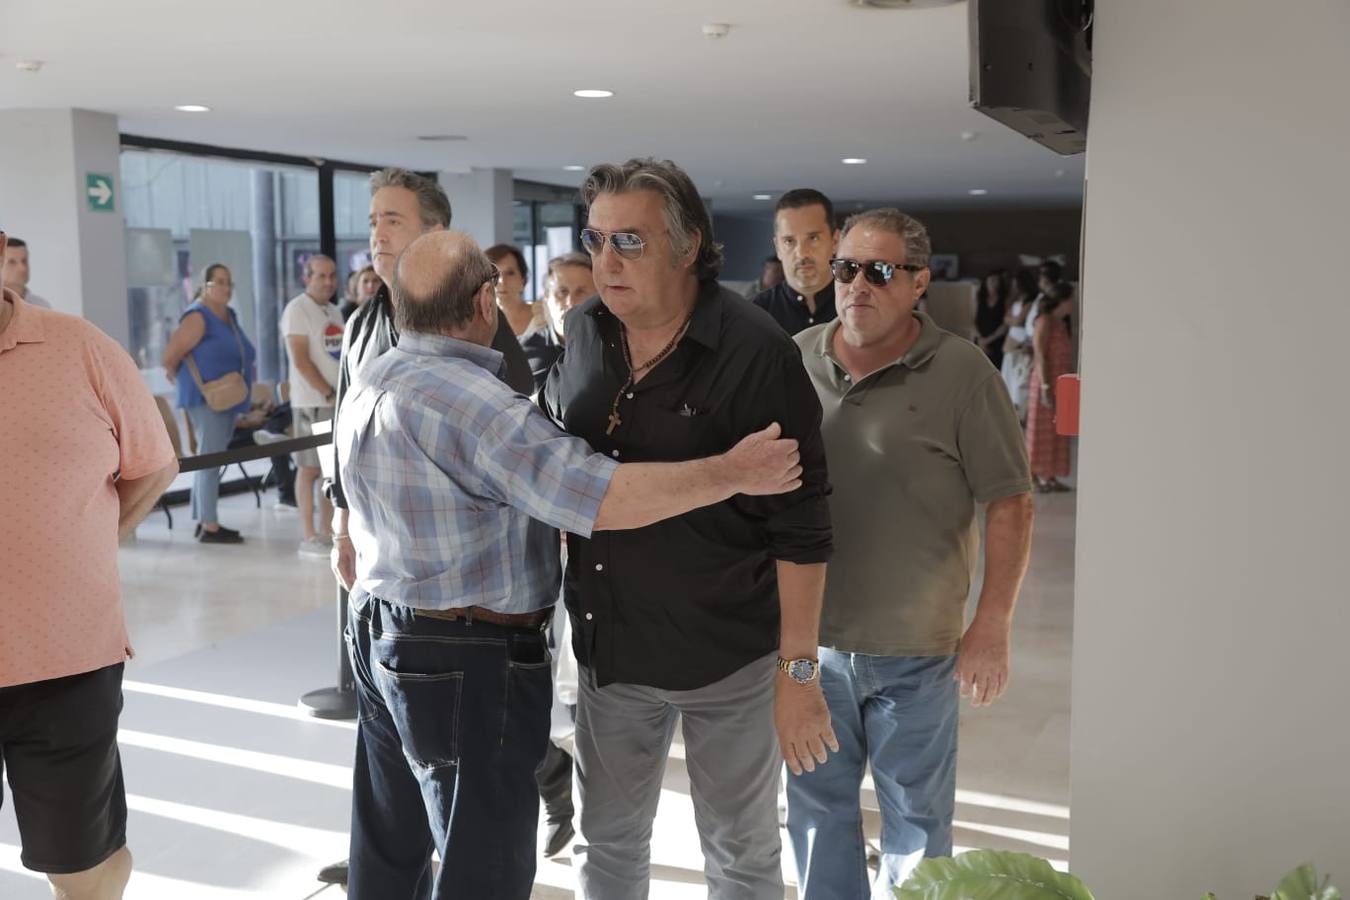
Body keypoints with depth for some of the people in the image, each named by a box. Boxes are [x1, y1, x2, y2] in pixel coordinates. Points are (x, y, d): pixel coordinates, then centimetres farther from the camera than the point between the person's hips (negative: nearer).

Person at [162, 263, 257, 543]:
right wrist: (188, 381, 1)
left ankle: (203, 520, 20)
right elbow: (169, 357, -13)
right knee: (209, 460, -9)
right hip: (205, 400, -9)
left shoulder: (229, 316, 15)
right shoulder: (198, 317, -10)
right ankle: (210, 527, -7)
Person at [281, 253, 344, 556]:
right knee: (309, 468, -4)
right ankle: (308, 537, 0)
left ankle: (325, 532, 17)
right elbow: (300, 360, -14)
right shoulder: (297, 309, -7)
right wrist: (329, 393, -14)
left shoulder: (334, 312, 17)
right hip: (312, 403, -8)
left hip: (341, 401, 8)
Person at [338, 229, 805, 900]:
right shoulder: (467, 397, -24)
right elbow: (597, 497, -30)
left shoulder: (370, 386, 6)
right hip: (467, 663, -10)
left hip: (383, 637, 10)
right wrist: (733, 473, -23)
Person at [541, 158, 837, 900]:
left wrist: (797, 669, -16)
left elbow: (801, 527, -16)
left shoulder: (756, 354, -18)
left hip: (728, 657, -5)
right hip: (609, 647, 5)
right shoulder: (583, 333, 0)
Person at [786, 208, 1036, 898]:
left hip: (915, 649, -3)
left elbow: (1008, 504, -8)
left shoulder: (961, 373, -9)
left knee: (916, 816, 12)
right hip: (808, 637, 3)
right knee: (818, 807, 17)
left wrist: (993, 627, -11)